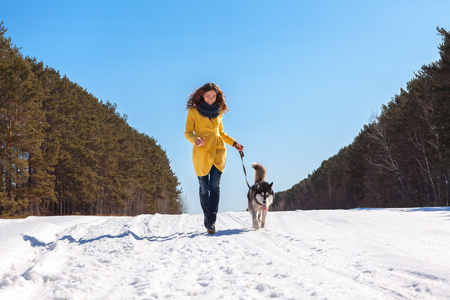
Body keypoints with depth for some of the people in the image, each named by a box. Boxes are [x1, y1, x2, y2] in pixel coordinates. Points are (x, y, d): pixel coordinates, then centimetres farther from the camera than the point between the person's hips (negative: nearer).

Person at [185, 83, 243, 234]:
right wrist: (195, 140, -21)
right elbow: (188, 132, 0)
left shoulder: (218, 111, 14)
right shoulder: (194, 111, 3)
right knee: (204, 188, 0)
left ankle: (211, 222, -13)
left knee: (215, 186, -11)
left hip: (218, 151, 2)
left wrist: (234, 143, 16)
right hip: (201, 152, -2)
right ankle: (207, 216, 20)